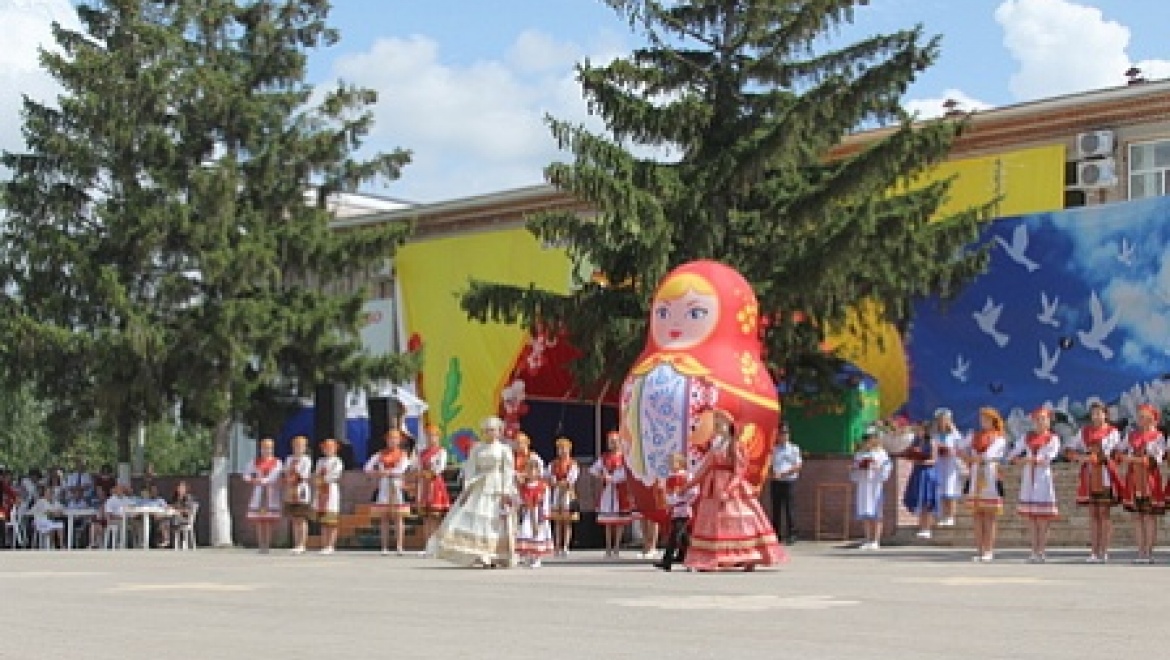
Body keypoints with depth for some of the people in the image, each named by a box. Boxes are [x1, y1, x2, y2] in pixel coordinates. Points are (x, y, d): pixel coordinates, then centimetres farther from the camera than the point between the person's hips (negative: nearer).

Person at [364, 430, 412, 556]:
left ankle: (399, 547, -10)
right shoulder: (381, 455, 14)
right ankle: (385, 547, 3)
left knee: (398, 517, -6)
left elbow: (401, 469, -13)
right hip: (384, 490, 3)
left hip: (397, 489, -3)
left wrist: (384, 472, -11)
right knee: (384, 518, 1)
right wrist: (378, 473, -10)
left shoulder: (402, 454, 4)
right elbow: (368, 468, 7)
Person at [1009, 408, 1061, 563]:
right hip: (1028, 479, 4)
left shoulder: (1053, 438, 1)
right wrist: (1023, 461, -12)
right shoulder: (1027, 437, 14)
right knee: (1030, 517, 4)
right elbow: (1013, 455, 7)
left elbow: (1048, 458, -13)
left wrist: (1027, 459, -13)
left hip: (1043, 479, -4)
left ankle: (1041, 552, 0)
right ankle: (1034, 552, 9)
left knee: (1043, 518, -4)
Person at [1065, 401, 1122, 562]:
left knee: (1104, 513, -3)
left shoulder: (1112, 432, -1)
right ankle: (1094, 552, 5)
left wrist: (1087, 456, -8)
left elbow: (1105, 454, -12)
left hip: (1105, 475, -4)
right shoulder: (1084, 431, 12)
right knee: (1093, 514, 4)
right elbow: (1071, 451, 10)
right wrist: (1081, 457, -7)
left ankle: (1104, 552, -1)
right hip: (1089, 475, 4)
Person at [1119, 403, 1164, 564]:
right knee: (1137, 517, 6)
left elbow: (1155, 460, -13)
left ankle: (1148, 553, 0)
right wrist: (1127, 458, -11)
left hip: (1149, 479, -5)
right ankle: (1141, 552, 9)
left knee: (1149, 517, -2)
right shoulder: (1131, 435, 13)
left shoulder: (1157, 437, -3)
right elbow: (1119, 451, 9)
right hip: (1133, 479, 5)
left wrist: (1132, 459, -15)